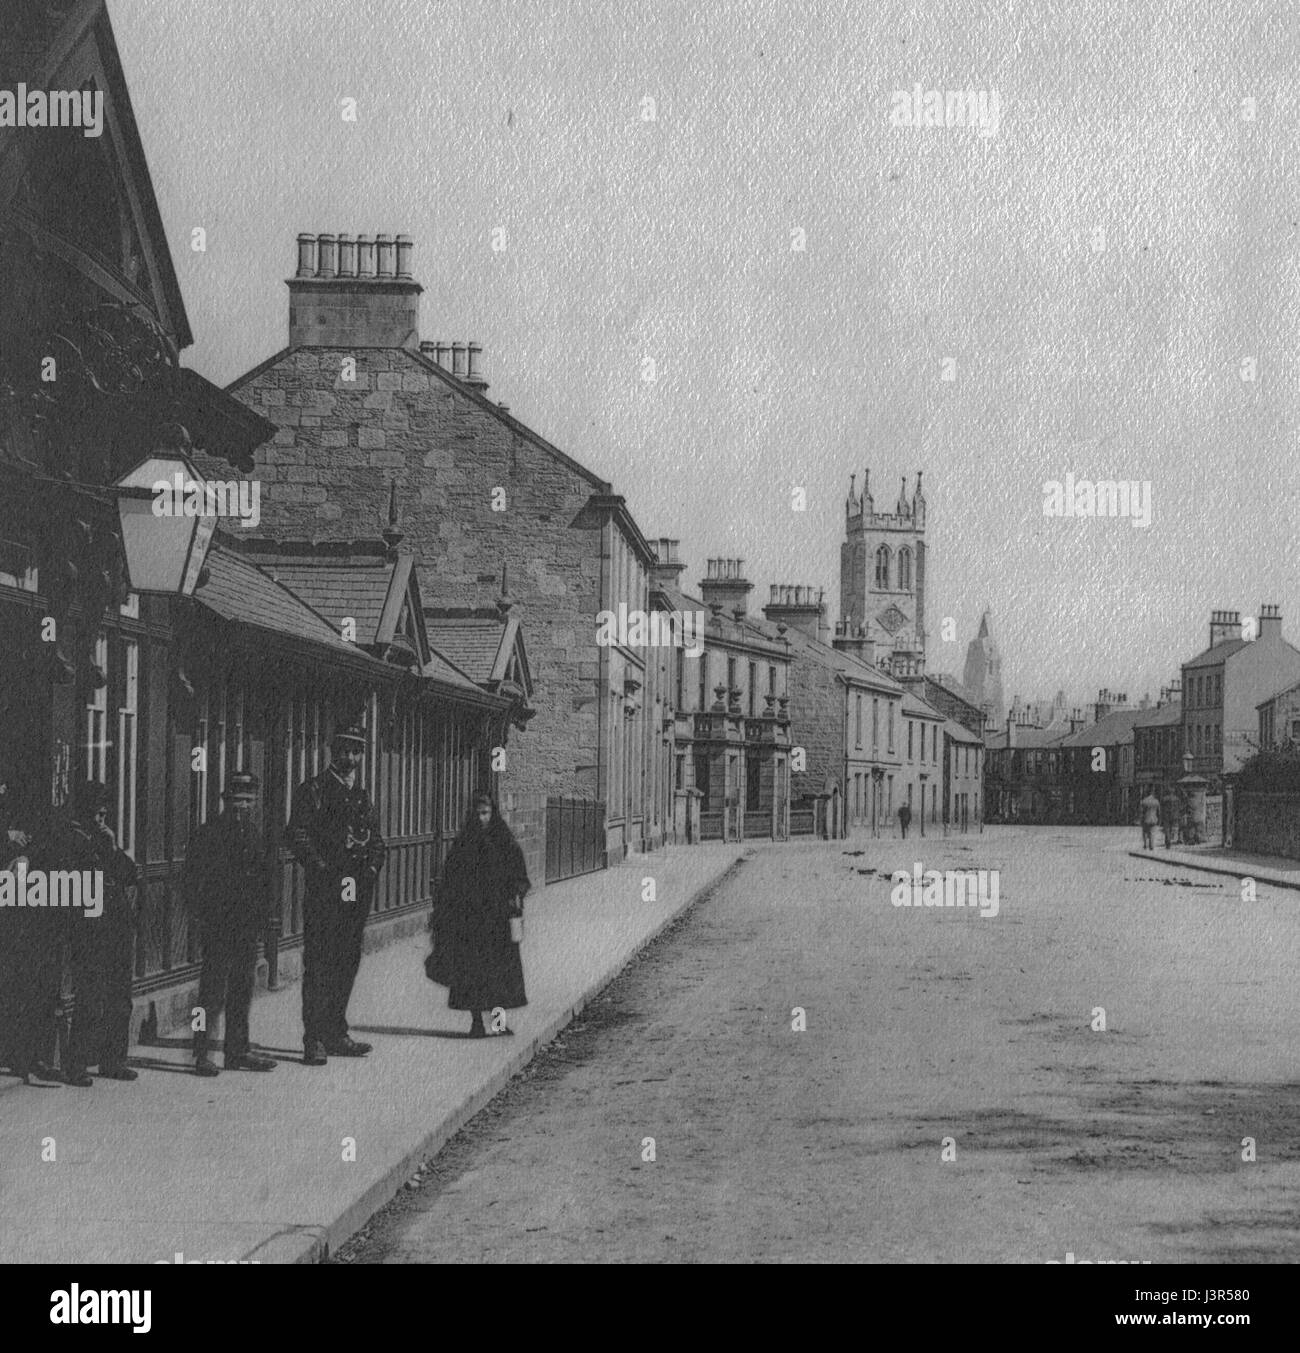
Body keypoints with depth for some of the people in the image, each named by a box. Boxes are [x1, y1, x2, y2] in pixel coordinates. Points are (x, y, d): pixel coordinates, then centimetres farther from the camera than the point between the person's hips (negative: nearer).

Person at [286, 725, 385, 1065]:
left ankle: (336, 1034, 19)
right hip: (324, 888, -6)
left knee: (347, 963, 10)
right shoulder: (312, 791, -1)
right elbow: (298, 834, -9)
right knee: (319, 964, -6)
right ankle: (314, 1041, -5)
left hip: (358, 890, 7)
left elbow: (376, 839, 22)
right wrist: (322, 868, -17)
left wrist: (373, 867, 4)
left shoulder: (362, 795, 19)